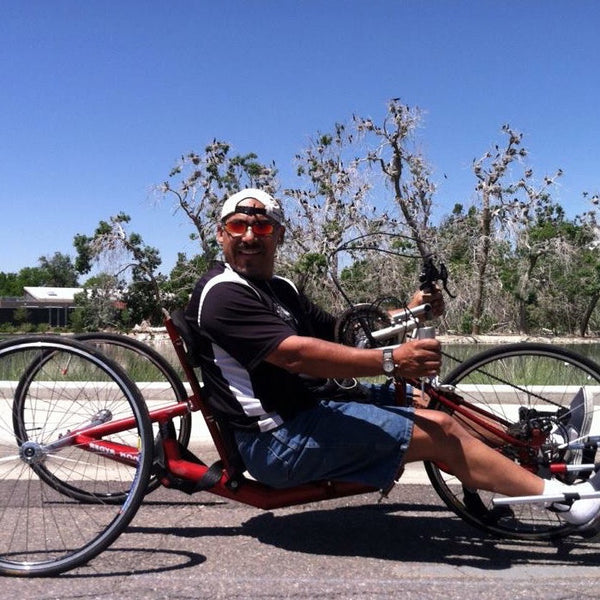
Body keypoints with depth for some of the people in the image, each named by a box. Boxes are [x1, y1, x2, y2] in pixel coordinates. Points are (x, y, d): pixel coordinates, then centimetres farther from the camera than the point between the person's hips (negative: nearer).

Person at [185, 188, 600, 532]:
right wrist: (390, 360, -31)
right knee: (438, 430, -13)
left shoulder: (279, 288, 17)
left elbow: (338, 330, 13)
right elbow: (297, 354, -27)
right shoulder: (223, 294, -15)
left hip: (308, 409, 10)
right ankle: (563, 496, -3)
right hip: (278, 442, -10)